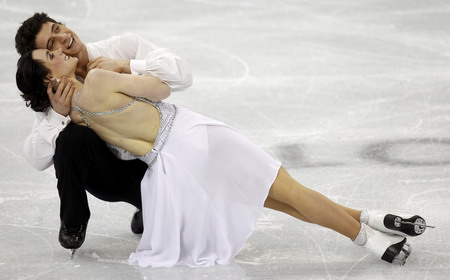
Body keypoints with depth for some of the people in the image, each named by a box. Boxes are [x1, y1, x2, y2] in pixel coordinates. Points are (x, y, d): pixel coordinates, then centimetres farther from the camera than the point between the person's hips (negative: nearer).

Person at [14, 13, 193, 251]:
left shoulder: (125, 46, -13)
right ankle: (73, 221, -5)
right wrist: (58, 114, -30)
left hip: (148, 163, 0)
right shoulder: (57, 93, -10)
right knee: (71, 136, -31)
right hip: (106, 172, 1)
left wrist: (123, 66, -27)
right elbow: (36, 159, -14)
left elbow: (181, 74, -19)